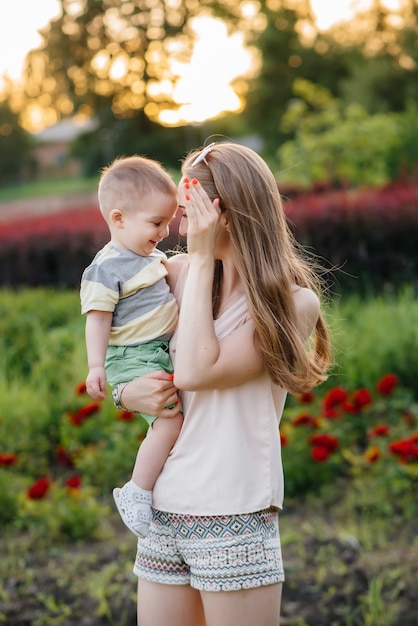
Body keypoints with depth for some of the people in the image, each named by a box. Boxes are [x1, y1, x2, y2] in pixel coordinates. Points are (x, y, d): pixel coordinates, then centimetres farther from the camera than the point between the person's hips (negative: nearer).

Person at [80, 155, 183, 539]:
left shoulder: (154, 258, 13)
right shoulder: (105, 268, -14)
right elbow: (97, 319, -17)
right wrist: (96, 366, -22)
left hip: (165, 352, 10)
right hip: (131, 359, -9)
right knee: (171, 419, -22)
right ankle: (137, 494, -10)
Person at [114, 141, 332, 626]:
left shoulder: (294, 303, -8)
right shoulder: (175, 274, 6)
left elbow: (196, 371, -20)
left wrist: (202, 258, -13)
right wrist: (129, 393, -7)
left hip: (235, 518, -4)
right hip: (163, 512, 5)